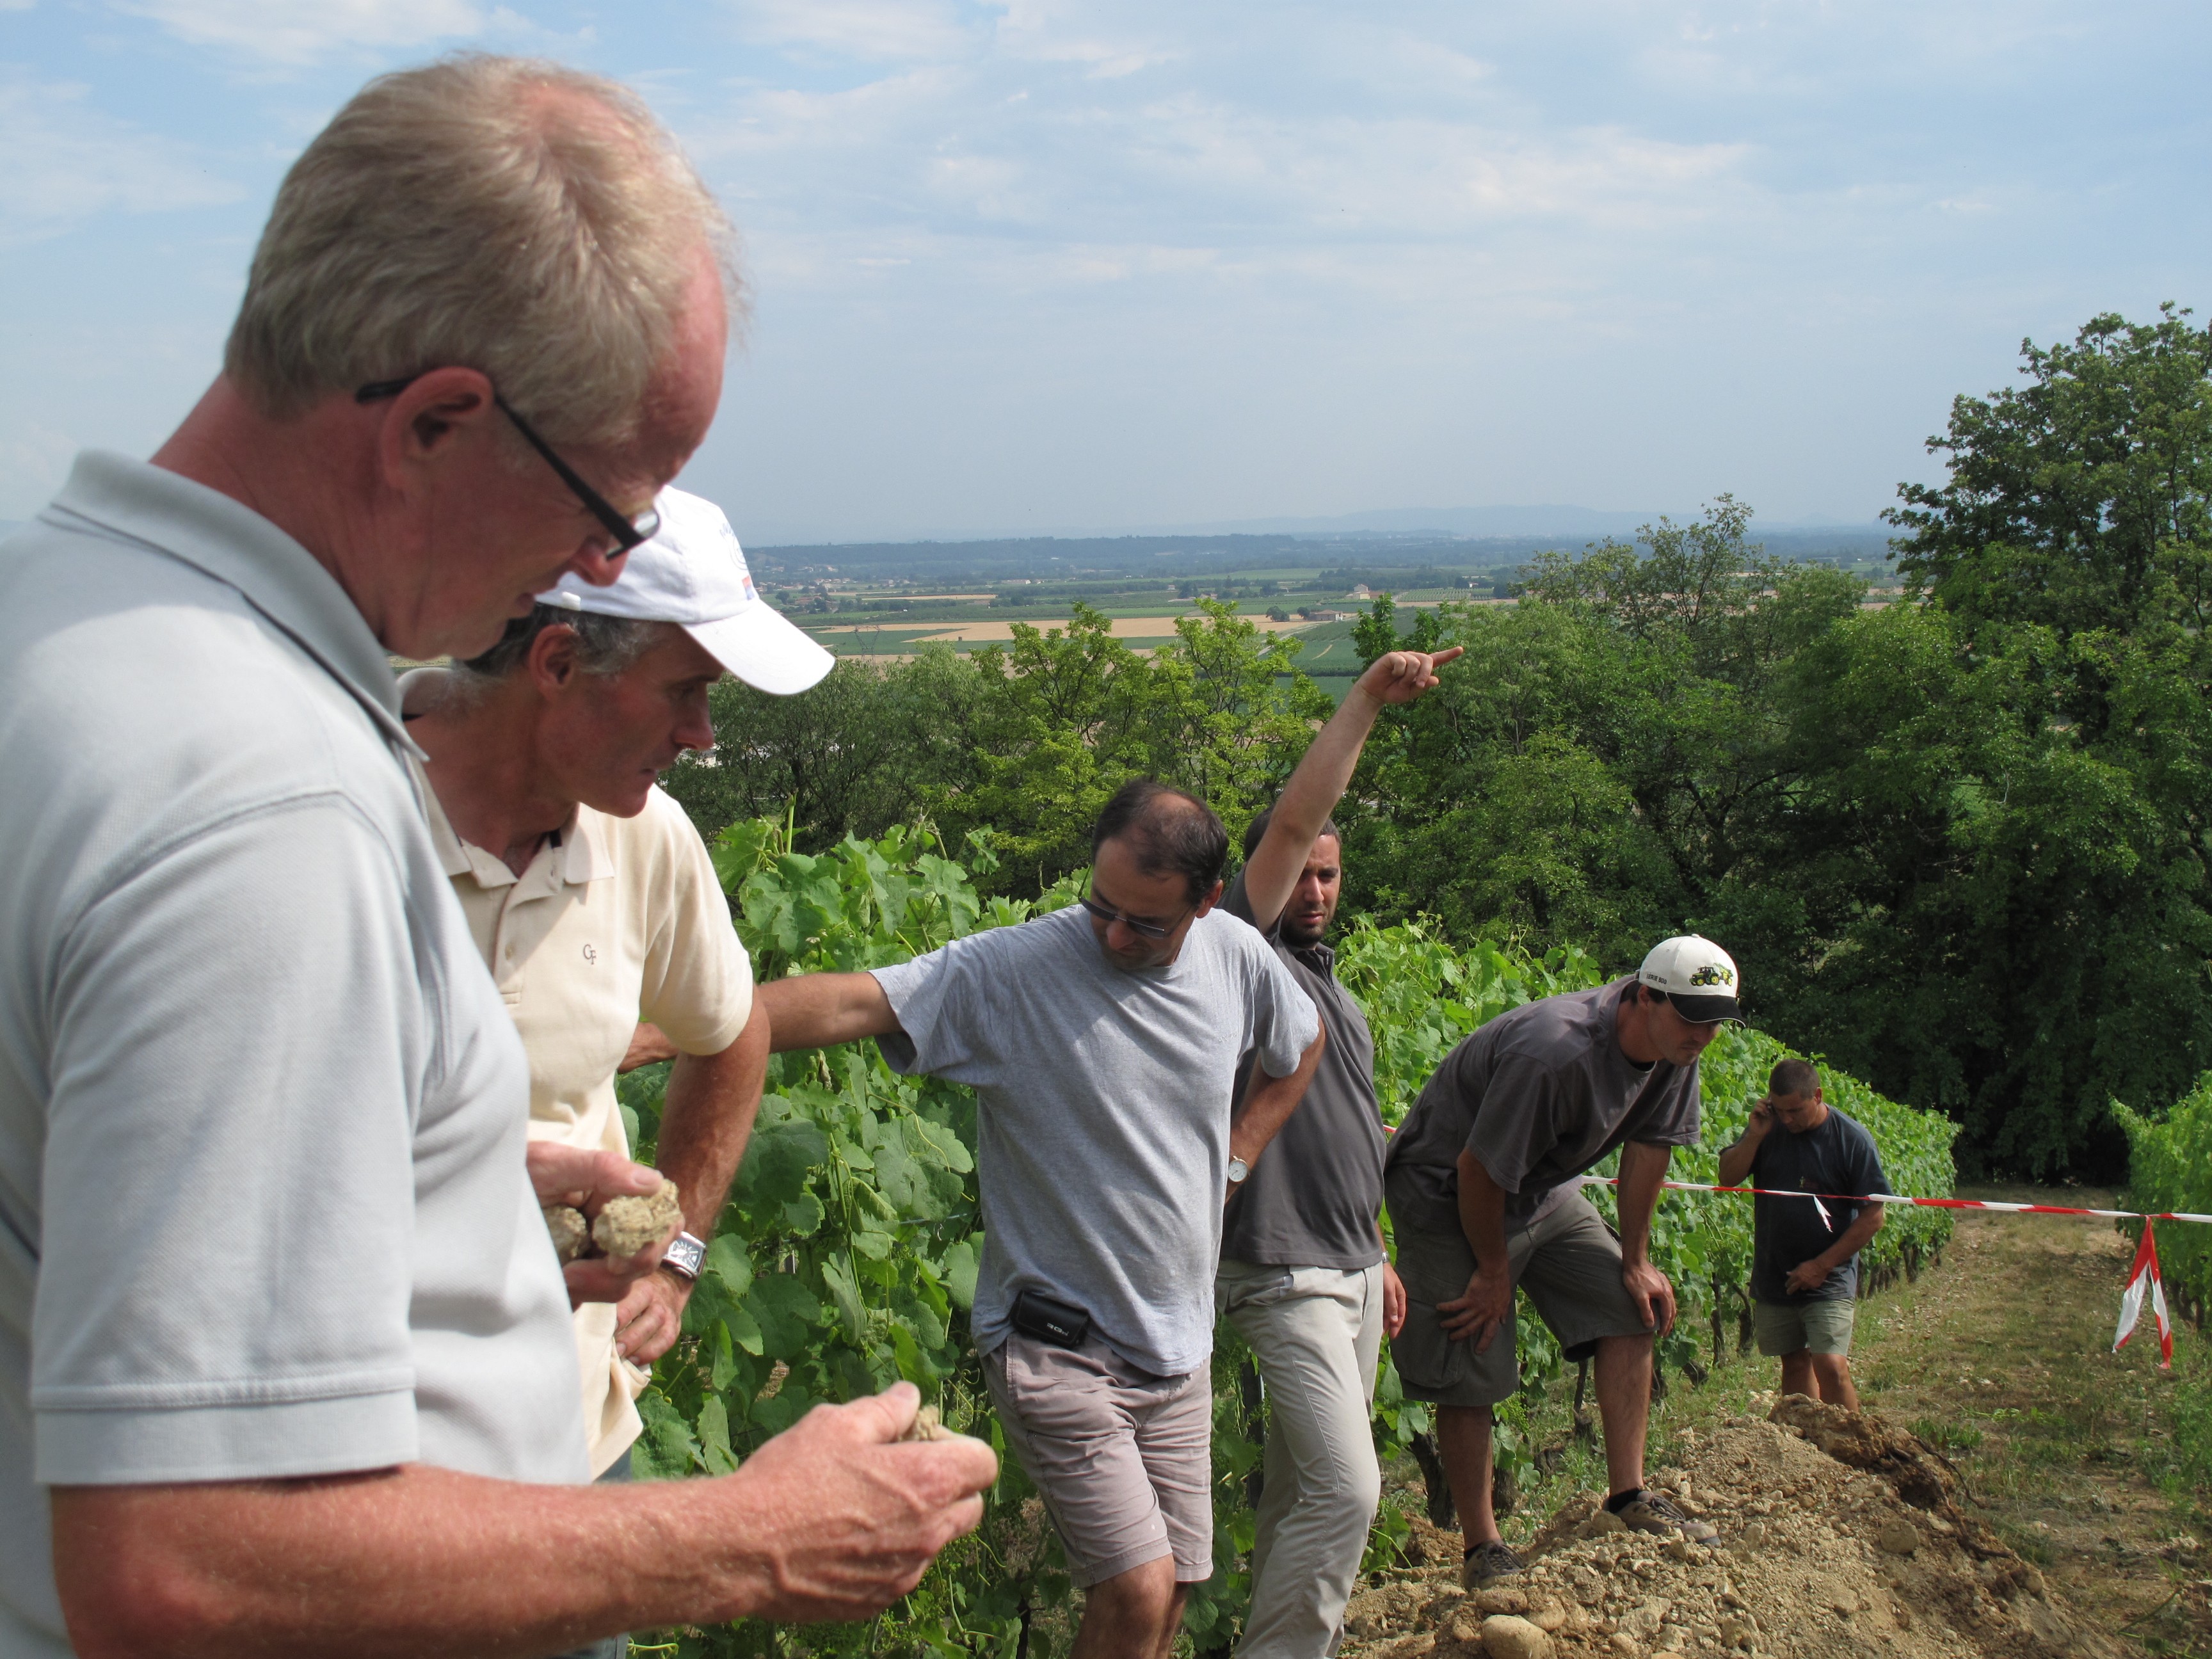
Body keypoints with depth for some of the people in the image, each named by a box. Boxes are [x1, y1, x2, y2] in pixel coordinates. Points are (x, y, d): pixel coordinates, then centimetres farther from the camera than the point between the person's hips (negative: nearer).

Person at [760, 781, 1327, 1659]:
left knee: (1173, 1586, 13)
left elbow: (1300, 1047, 20)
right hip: (1057, 1348, -5)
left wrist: (1233, 1161, 8)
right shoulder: (1009, 970, -19)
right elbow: (849, 1001, -33)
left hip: (1180, 1347, 6)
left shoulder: (1236, 955, -3)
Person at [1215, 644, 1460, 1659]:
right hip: (1285, 1276, -9)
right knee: (1344, 1490, -15)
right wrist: (1368, 701, -21)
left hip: (1352, 1271, 9)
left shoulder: (1329, 986, 18)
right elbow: (1293, 820, -20)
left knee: (1304, 1492, 14)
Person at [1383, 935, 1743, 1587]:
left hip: (1540, 1191, 8)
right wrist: (1493, 1272, -14)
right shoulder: (1555, 1055, -36)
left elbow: (1648, 1147, 2)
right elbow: (1479, 1171, -28)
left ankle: (1628, 1496, 8)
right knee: (1469, 1375, -7)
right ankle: (1482, 1549, 5)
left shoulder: (1675, 1051, -11)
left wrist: (1636, 1261, 5)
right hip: (1447, 1194, -8)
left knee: (1633, 1309, -1)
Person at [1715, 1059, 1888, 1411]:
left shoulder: (1853, 1139, -10)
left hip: (1828, 1281, -4)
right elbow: (1728, 1178, 0)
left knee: (1831, 1367, -15)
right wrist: (1755, 1135, -15)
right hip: (1773, 1277, 4)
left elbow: (1874, 1214, -9)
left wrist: (1821, 1266, -12)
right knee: (1794, 1363, 10)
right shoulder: (1769, 1128, 2)